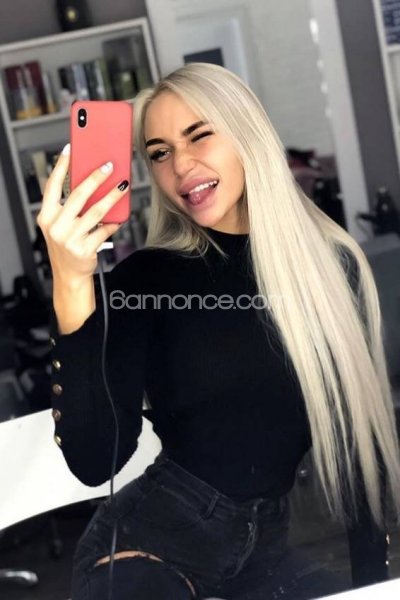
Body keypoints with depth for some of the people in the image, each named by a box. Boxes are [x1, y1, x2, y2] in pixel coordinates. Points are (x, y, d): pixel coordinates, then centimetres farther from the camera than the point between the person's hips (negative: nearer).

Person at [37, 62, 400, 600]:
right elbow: (93, 461, -21)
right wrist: (71, 285, -29)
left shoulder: (332, 264, -3)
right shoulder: (145, 277, -11)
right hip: (149, 540, -3)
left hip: (262, 546, 4)